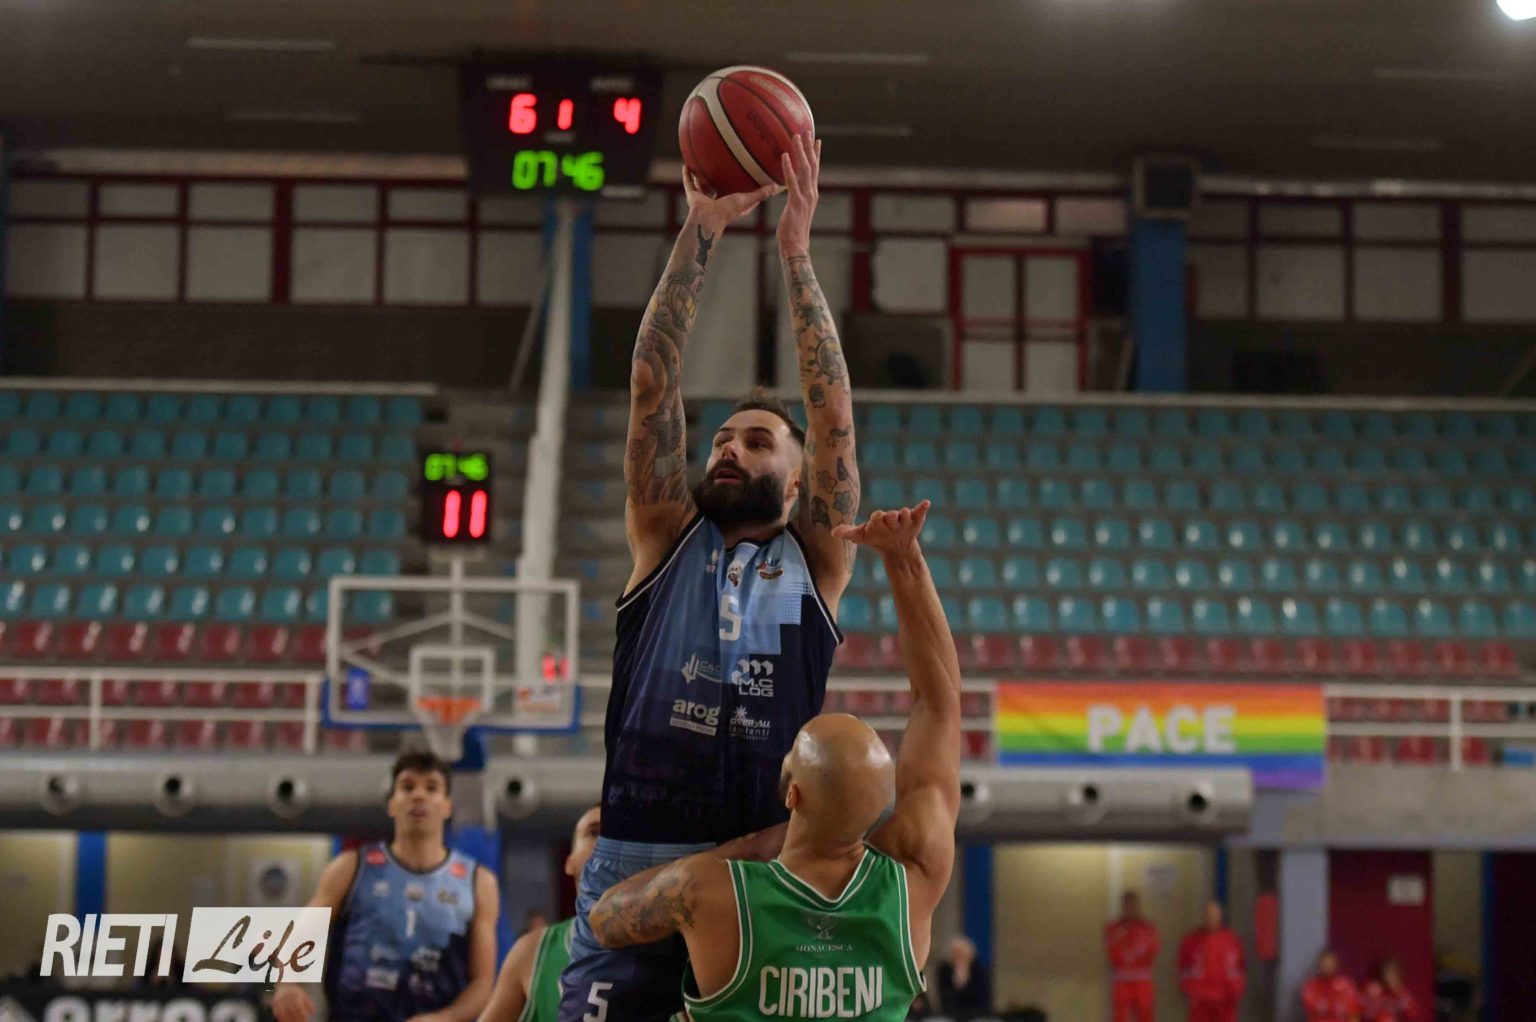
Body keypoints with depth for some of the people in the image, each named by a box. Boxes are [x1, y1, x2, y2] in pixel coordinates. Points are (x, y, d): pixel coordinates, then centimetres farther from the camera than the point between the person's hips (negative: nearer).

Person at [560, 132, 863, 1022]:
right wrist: (700, 234, 0)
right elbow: (654, 389, 6)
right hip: (634, 856, 1)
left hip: (767, 869, -1)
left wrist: (797, 253, -3)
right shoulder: (666, 541, 14)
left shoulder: (816, 561, 11)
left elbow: (834, 412, 2)